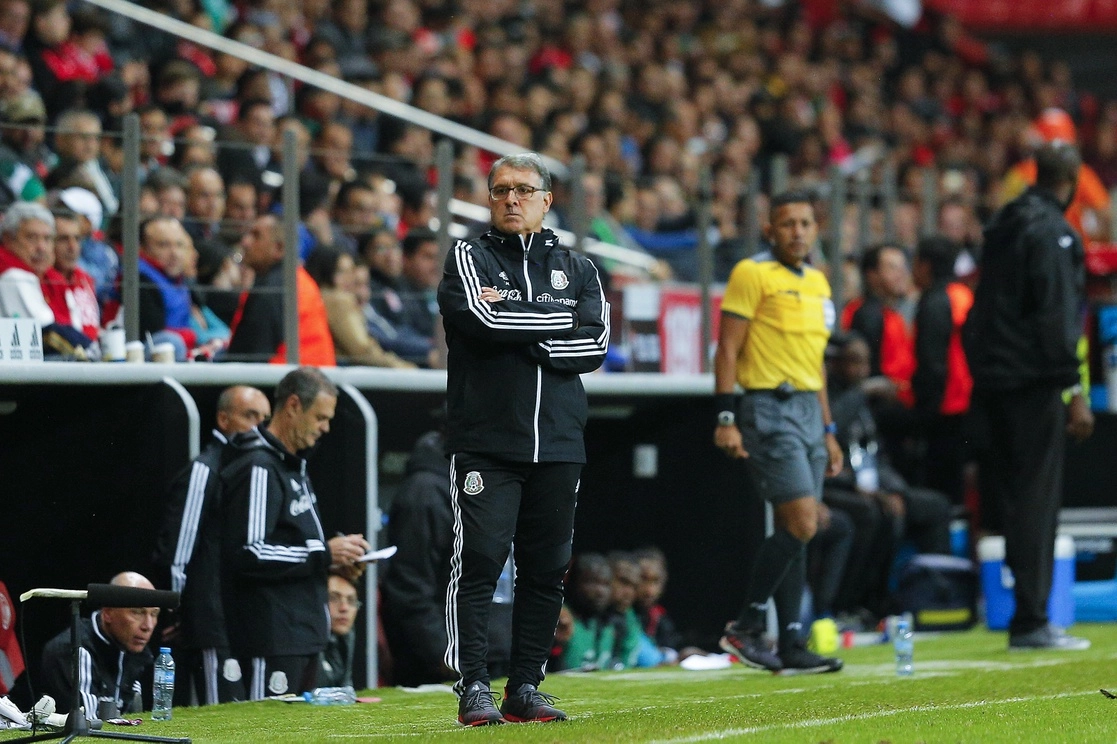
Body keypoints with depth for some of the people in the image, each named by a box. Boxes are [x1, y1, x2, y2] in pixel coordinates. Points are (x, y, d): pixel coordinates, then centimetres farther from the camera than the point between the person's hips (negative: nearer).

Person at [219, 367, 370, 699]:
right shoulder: (258, 468, -13)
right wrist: (323, 553, -16)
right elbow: (248, 554, -21)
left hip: (305, 631, 10)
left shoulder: (294, 465, 20)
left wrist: (336, 555, 9)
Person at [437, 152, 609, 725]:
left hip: (557, 443, 4)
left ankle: (525, 688, 10)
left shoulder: (578, 269, 15)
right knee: (479, 562, -10)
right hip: (484, 440, -4)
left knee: (546, 569, 4)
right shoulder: (468, 259, 7)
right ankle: (474, 688, -8)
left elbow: (595, 345, 0)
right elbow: (483, 320, -14)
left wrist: (516, 330, -8)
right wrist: (558, 318, -4)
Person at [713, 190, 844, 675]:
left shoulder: (817, 283, 17)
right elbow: (728, 349, -9)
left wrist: (828, 430, 22)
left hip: (808, 410, 8)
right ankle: (745, 625, -4)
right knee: (800, 524, -15)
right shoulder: (752, 274, -6)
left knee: (796, 533, 5)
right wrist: (726, 419, -17)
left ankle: (790, 645, 7)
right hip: (769, 410, -7)